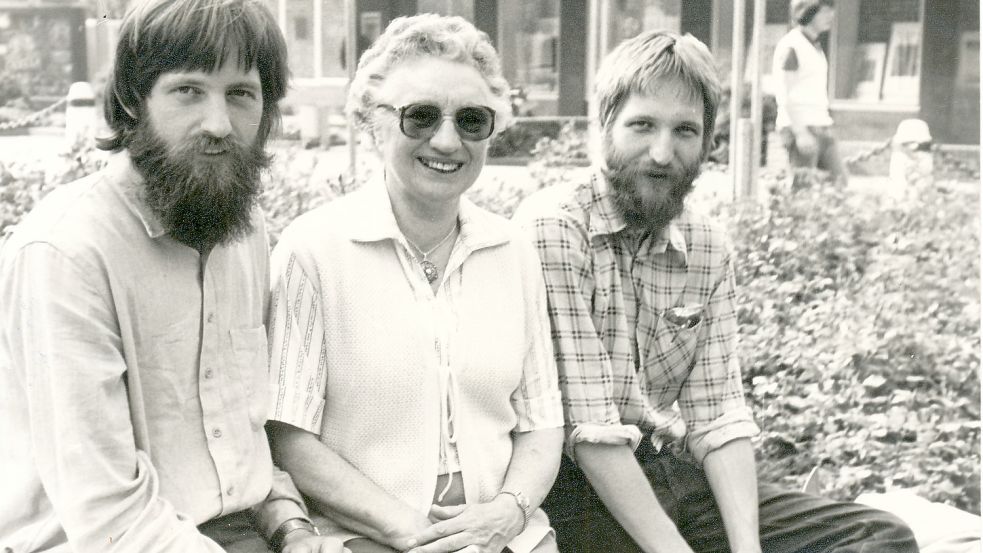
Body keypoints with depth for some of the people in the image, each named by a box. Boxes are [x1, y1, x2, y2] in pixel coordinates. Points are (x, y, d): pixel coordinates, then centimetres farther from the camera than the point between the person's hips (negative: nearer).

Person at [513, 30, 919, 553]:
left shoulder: (707, 247, 8)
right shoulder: (553, 228, -14)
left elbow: (717, 414, 3)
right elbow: (590, 427, -19)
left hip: (671, 475, 7)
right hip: (578, 489, -7)